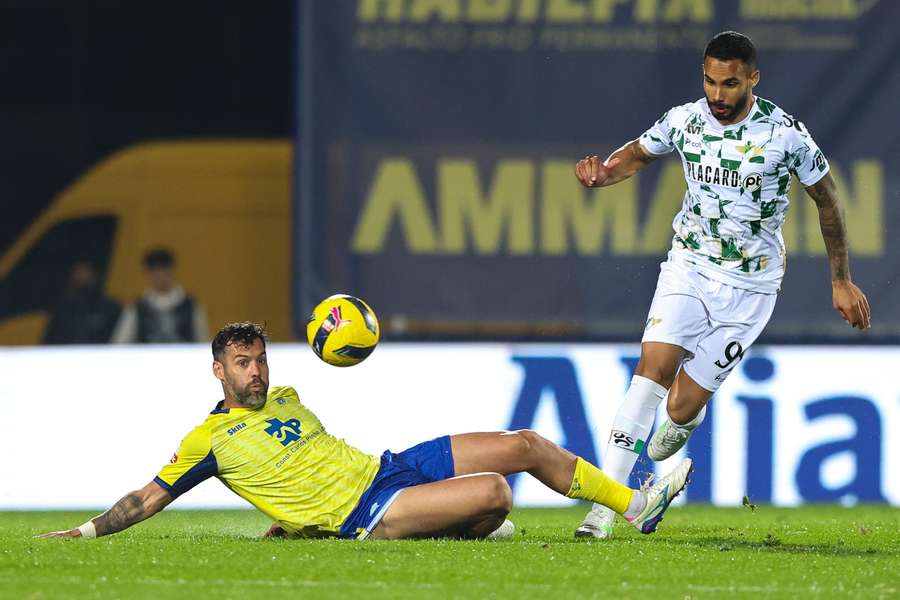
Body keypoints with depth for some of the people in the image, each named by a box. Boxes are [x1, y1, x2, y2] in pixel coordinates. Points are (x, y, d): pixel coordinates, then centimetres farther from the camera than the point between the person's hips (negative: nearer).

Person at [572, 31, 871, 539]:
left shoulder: (785, 133, -12)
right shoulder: (685, 120, -4)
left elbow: (827, 198, 2)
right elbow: (637, 155, 16)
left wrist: (842, 280, 7)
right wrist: (601, 173, -8)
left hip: (750, 287, -2)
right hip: (689, 267, 2)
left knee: (682, 408, -7)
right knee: (653, 368, -21)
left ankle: (683, 421, 34)